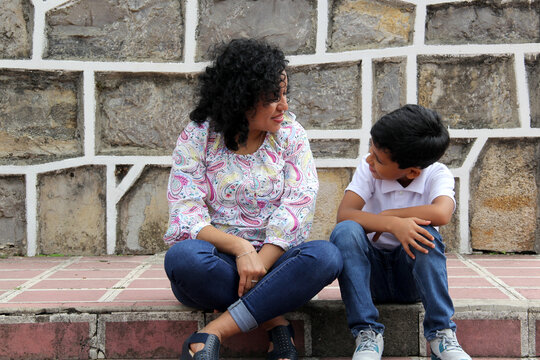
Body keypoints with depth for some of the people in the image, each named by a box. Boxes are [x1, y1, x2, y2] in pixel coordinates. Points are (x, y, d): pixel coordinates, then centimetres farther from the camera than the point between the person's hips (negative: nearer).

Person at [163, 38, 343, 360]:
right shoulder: (198, 137, -3)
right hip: (217, 258, -2)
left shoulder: (290, 133, 4)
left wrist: (261, 262, -20)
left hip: (273, 257, 2)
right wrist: (240, 248, -26)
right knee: (183, 256, -36)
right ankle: (276, 324, -20)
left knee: (327, 256, -29)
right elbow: (186, 216, -11)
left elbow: (299, 205, -7)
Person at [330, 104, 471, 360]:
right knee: (346, 231, -29)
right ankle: (367, 333, -26)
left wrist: (386, 214, -24)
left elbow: (441, 213, -33)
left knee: (423, 231, -32)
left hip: (413, 274, -1)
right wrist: (392, 224, -38)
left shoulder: (437, 175, -11)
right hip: (371, 270, 1)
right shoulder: (368, 170, -8)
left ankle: (441, 333, -25)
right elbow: (344, 214, -23)